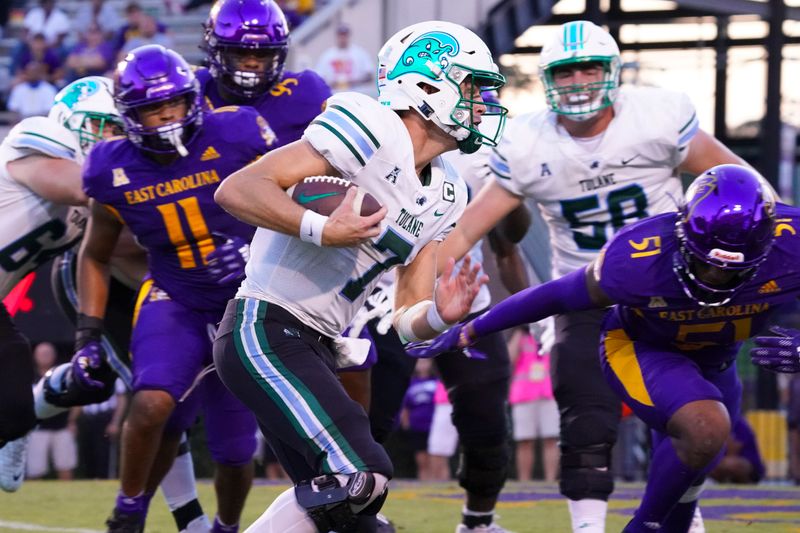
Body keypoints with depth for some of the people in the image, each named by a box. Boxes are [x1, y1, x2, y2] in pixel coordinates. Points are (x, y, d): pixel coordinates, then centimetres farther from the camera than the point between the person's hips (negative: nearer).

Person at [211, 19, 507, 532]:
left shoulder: (446, 196, 13)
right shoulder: (374, 131, -14)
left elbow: (408, 317, 13)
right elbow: (237, 190, -20)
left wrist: (439, 315, -9)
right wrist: (323, 230, -29)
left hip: (316, 348, 10)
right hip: (266, 331, -10)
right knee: (360, 475, -19)